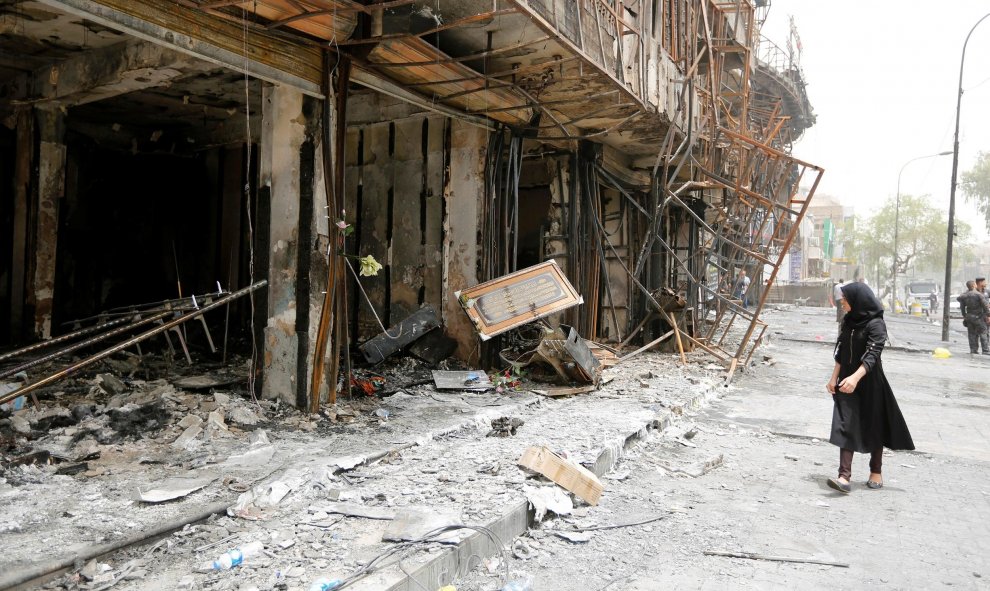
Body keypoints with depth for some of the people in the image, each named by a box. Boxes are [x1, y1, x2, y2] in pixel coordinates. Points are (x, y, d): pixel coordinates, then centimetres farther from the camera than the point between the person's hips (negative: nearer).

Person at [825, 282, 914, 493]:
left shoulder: (875, 324, -14)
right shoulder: (849, 321, 8)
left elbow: (872, 355, -25)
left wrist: (855, 377, -38)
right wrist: (834, 377, 12)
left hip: (869, 383, -6)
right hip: (847, 383, 6)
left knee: (873, 427, 9)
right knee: (846, 427, -4)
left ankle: (876, 472, 27)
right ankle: (844, 476, -10)